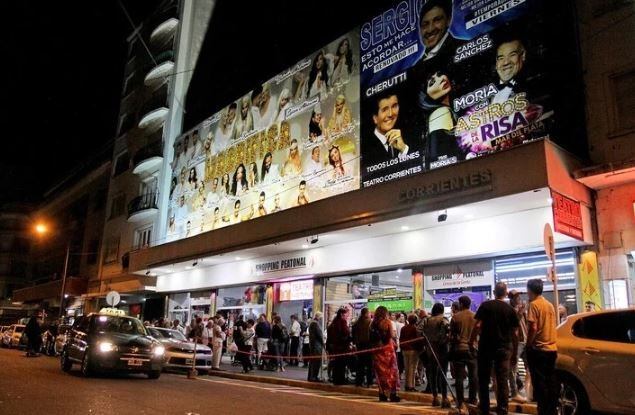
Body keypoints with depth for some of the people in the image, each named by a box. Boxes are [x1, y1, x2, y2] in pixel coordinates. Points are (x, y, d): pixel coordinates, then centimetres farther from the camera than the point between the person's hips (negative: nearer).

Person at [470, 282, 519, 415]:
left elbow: (478, 325, -11)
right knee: (502, 379, 6)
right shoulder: (510, 309, -1)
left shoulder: (485, 305, -5)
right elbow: (514, 331, 1)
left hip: (486, 346, -1)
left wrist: (471, 341, -2)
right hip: (504, 347, 1)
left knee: (483, 378, 9)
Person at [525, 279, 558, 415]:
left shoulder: (534, 304, -12)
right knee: (551, 381, 10)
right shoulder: (550, 305, 12)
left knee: (540, 382, -2)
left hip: (538, 349, -7)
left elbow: (533, 327, -18)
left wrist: (528, 345, -9)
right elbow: (551, 326, 17)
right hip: (552, 348, 8)